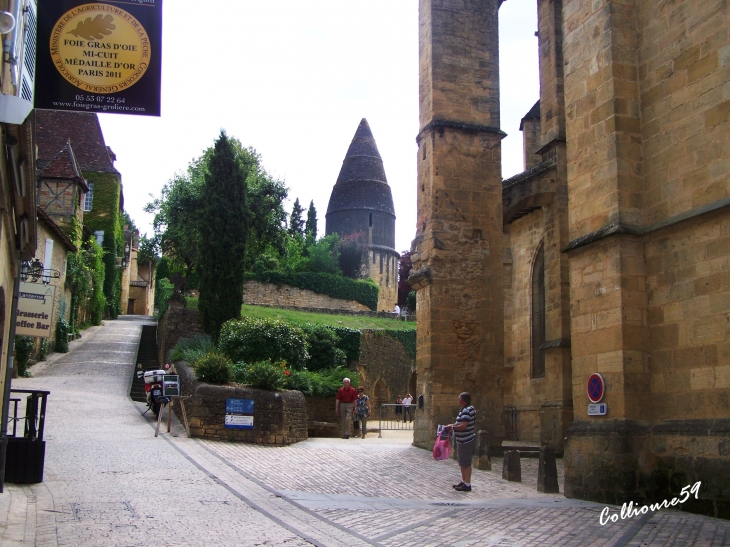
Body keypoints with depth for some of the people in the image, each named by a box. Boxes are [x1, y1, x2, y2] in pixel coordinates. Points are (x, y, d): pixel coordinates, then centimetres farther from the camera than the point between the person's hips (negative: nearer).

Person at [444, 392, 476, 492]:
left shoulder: (466, 411, -21)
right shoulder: (470, 409, 11)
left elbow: (463, 426, -28)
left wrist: (451, 427, -17)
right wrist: (453, 425, 11)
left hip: (466, 441, -11)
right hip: (463, 441, 11)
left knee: (466, 463, -2)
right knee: (462, 462, 19)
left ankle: (467, 485, 5)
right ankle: (464, 481, 29)